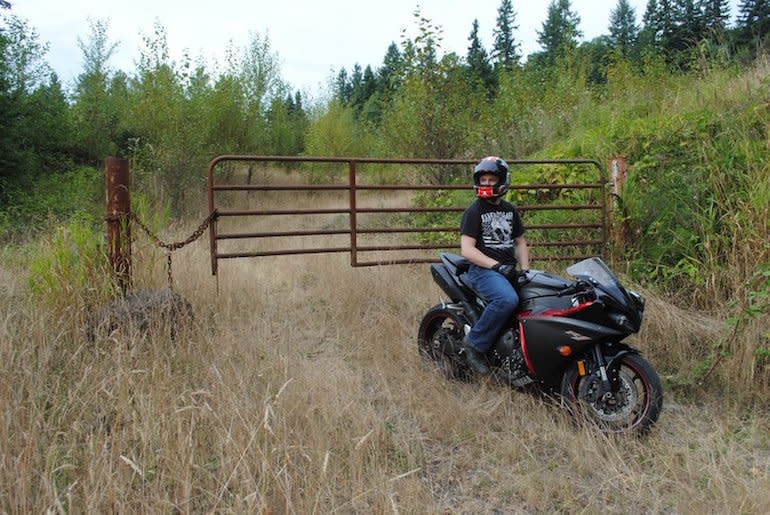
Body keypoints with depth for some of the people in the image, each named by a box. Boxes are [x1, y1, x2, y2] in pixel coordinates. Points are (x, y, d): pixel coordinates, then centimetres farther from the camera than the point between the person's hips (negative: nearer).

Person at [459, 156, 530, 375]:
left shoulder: (510, 210, 17)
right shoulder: (474, 211, -2)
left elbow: (520, 241, 23)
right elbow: (466, 249, -11)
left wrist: (525, 270, 6)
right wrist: (496, 265, -20)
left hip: (508, 270, 7)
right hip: (483, 269, -7)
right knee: (507, 299, -34)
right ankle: (475, 342, -19)